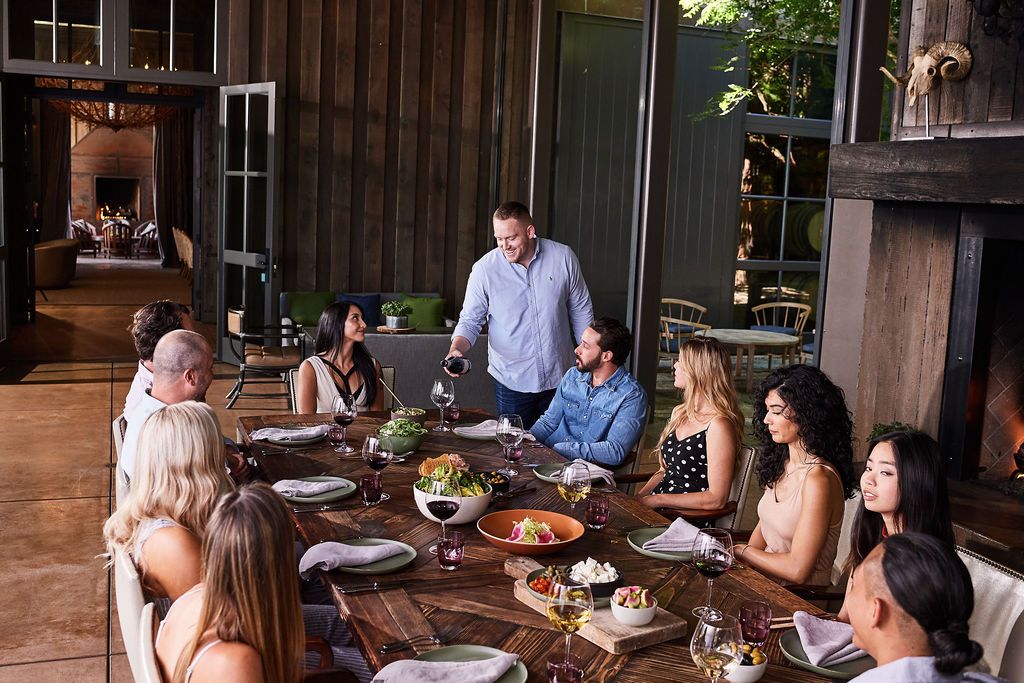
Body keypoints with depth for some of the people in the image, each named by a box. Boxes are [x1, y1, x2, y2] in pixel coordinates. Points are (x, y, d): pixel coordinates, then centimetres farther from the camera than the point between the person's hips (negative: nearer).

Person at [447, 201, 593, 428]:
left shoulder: (563, 258, -6)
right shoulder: (484, 269, -10)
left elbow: (581, 312, 5)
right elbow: (470, 320, -2)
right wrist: (456, 348, -21)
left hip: (560, 378, 2)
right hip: (512, 382, -1)